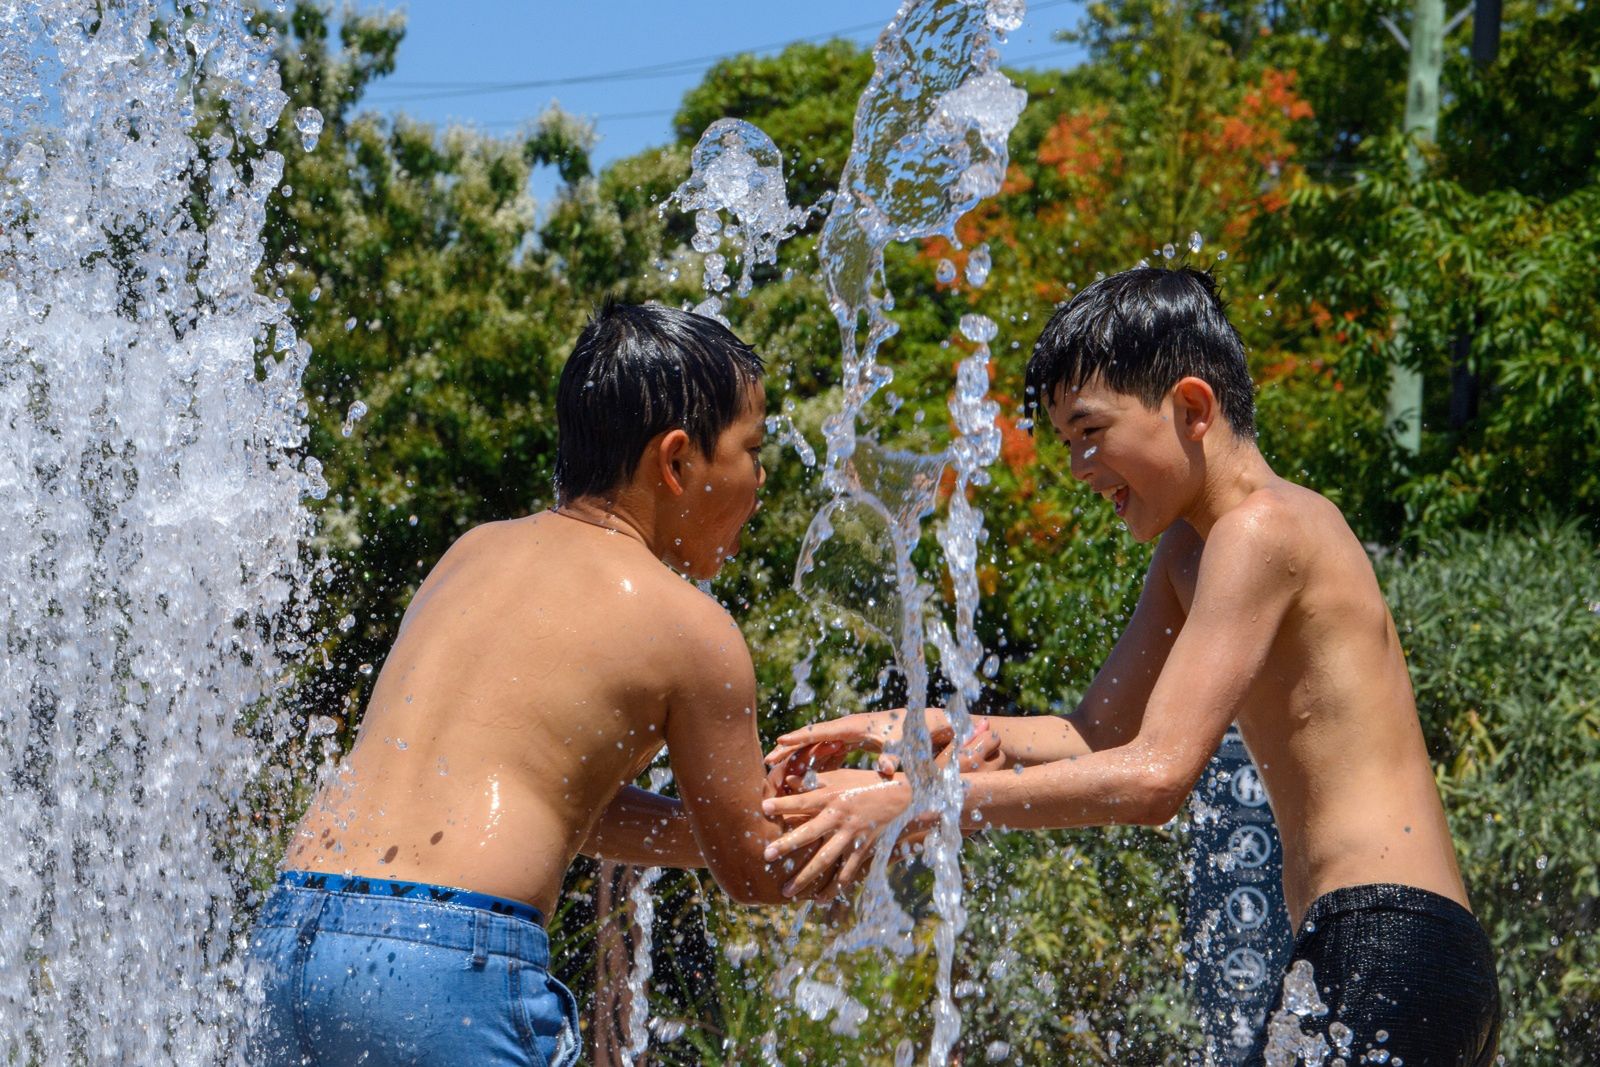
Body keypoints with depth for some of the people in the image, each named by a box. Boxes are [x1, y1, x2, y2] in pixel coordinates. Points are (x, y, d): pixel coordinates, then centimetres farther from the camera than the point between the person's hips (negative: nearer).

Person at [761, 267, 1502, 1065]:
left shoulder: (1263, 530, -13)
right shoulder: (1189, 548, 18)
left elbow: (1156, 776, -20)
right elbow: (1099, 737, 23)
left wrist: (912, 804, -19)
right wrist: (922, 729, 6)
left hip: (1390, 956, -10)